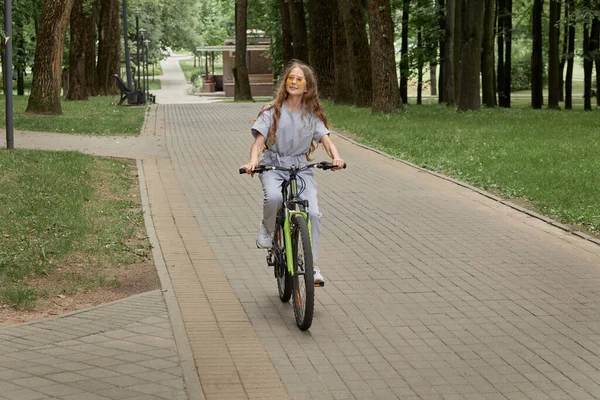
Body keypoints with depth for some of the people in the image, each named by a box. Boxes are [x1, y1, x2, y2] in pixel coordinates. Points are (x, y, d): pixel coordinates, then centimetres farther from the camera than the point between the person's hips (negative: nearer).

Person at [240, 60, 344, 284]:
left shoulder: (312, 114, 6)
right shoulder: (273, 111, -1)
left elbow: (325, 139, -5)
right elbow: (259, 140, -8)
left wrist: (335, 157, -27)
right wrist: (253, 161, -29)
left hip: (300, 167, 2)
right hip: (273, 165, -2)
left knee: (313, 213, -17)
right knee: (273, 197, -35)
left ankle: (311, 264, -3)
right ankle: (266, 229, -2)